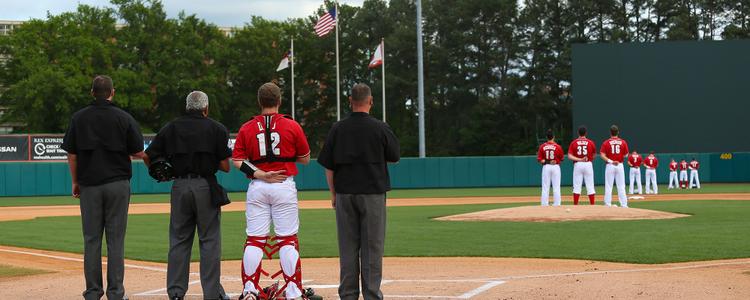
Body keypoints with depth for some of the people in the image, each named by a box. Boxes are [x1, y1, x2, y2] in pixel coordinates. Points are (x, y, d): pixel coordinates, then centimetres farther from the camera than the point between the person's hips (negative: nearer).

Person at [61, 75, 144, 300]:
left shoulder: (78, 118, 2)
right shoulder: (124, 118, -2)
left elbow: (71, 155, 2)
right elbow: (139, 153, -1)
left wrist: (75, 182, 12)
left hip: (89, 185, 1)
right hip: (118, 184, -1)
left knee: (91, 239, 6)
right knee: (116, 239, 2)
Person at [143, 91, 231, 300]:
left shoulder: (171, 128, 9)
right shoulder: (217, 128, 2)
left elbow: (148, 156, 4)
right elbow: (225, 166, -3)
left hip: (180, 187, 2)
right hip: (205, 186, -2)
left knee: (178, 240, 9)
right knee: (209, 240, 2)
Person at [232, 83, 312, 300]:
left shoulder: (247, 128, 4)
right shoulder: (292, 126, -2)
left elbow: (237, 160, -3)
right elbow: (305, 159, 6)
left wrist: (260, 174, -9)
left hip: (256, 187, 2)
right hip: (284, 185, -2)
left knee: (254, 239, 5)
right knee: (288, 239, 1)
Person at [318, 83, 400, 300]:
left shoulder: (337, 129, 1)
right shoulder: (380, 128, -5)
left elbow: (328, 166, 3)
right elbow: (395, 157, 7)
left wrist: (333, 193, 11)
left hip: (344, 195, 2)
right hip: (373, 194, -2)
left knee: (347, 248, 7)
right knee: (372, 248, 2)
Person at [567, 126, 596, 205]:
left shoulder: (573, 143, 0)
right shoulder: (590, 143, 0)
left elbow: (569, 156, -9)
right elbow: (593, 156, 10)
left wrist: (579, 159, -13)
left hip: (577, 165, 0)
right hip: (588, 165, 0)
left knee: (577, 186, 2)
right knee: (590, 186, 4)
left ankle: (575, 205, 0)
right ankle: (592, 205, 3)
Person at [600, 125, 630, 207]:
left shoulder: (606, 143, -2)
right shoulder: (623, 142, 1)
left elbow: (602, 155, -11)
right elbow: (626, 155, 2)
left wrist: (610, 161, -13)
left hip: (610, 166, -1)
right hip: (620, 166, 1)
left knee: (608, 187, 2)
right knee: (621, 187, 5)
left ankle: (608, 205, -1)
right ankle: (624, 205, 4)